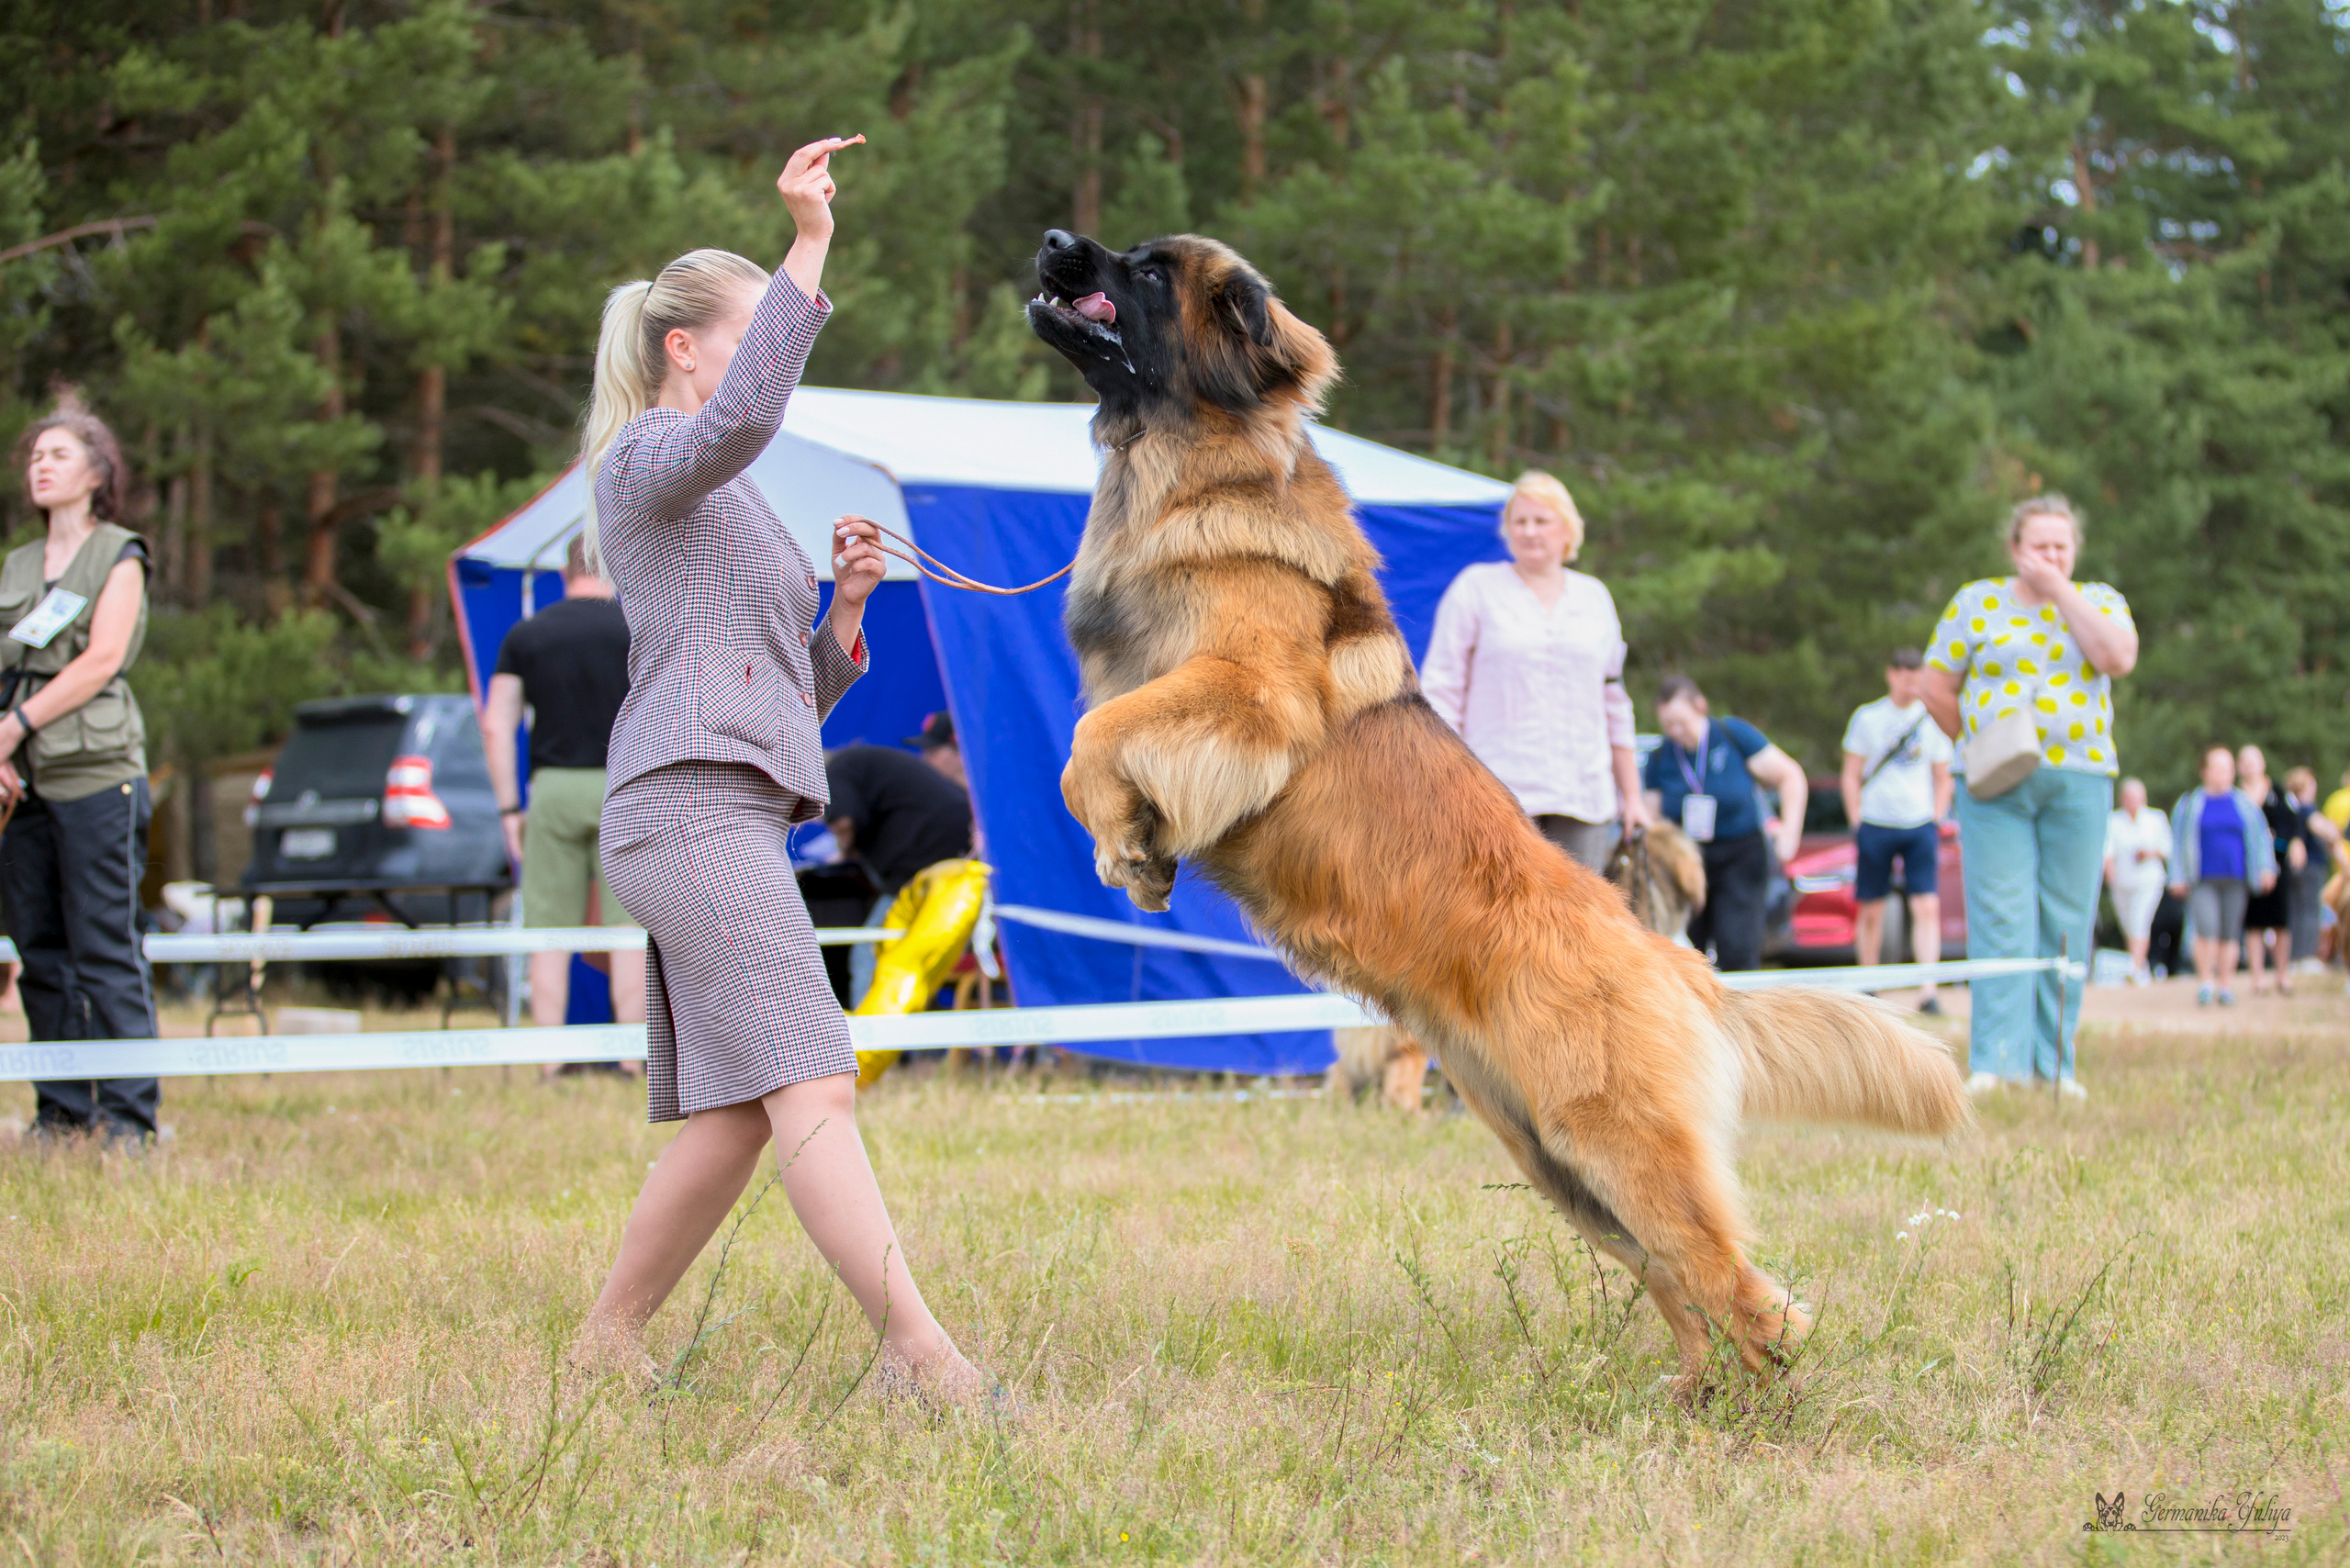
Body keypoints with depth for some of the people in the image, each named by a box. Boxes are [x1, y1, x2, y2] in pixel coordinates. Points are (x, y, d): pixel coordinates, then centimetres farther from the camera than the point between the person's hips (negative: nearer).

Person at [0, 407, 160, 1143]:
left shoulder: (119, 557, 3)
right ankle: (62, 1108, 11)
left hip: (96, 775, -6)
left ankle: (129, 1112, -6)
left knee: (105, 948, -8)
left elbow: (102, 661, -9)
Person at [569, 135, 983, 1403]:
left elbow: (800, 692, 26)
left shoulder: (730, 510, 30)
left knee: (729, 1116, 5)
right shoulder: (648, 457, 1)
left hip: (732, 819, 10)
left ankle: (607, 1343, 12)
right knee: (808, 1085, -19)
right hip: (692, 805, -10)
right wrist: (808, 253, -29)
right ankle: (922, 1350, -28)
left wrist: (845, 602, 9)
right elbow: (742, 416, -25)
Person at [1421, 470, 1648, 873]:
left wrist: (1631, 794, 18)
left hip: (1584, 796, 4)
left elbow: (1615, 702, 21)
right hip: (1500, 791, -4)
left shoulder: (1595, 597, 16)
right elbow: (1440, 689, 2)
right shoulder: (1475, 587, 5)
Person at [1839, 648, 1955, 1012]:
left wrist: (1935, 822, 5)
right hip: (1875, 825, -1)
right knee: (1871, 911, 5)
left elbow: (1943, 779, 15)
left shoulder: (1933, 720, 8)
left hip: (1920, 827, 1)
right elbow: (1851, 776, 7)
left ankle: (1928, 989, -16)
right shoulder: (1867, 717, 3)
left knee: (1928, 906, -12)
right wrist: (1857, 823, -1)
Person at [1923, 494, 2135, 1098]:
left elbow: (2118, 658, -10)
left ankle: (2054, 1063, 7)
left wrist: (2059, 590, -8)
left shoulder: (2098, 600, 11)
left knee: (2067, 922, 1)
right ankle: (1997, 1061, -12)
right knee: (2001, 918, -10)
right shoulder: (1976, 602, 8)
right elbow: (1938, 689, 9)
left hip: (2078, 782, 1)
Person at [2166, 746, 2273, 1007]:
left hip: (2235, 879, 2)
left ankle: (2225, 987, 11)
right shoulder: (2190, 804, 6)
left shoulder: (2245, 803, 9)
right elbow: (2178, 841, 7)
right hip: (2202, 882, -2)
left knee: (2230, 934, 2)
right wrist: (2178, 877, 3)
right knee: (2206, 928, -18)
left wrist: (2266, 868, 0)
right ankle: (2205, 983, -7)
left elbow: (2260, 836, 11)